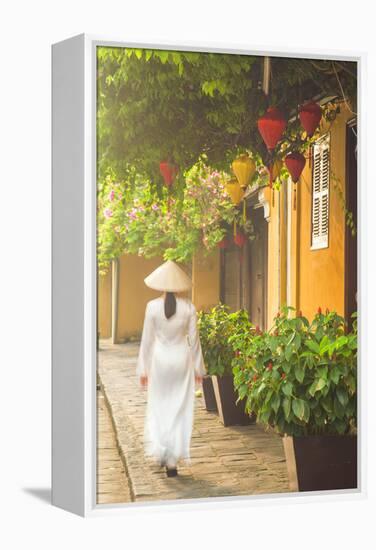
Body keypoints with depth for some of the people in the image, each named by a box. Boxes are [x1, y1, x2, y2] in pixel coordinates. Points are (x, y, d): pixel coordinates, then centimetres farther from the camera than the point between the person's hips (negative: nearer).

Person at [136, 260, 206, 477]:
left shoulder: (153, 306, -8)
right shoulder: (188, 307, -7)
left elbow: (147, 339, -3)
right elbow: (193, 339, -1)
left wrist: (143, 369, 6)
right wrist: (198, 367, 9)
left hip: (160, 360, 0)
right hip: (182, 359, 0)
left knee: (159, 407, 16)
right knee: (180, 410, 7)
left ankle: (161, 451, 12)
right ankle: (172, 461, 8)